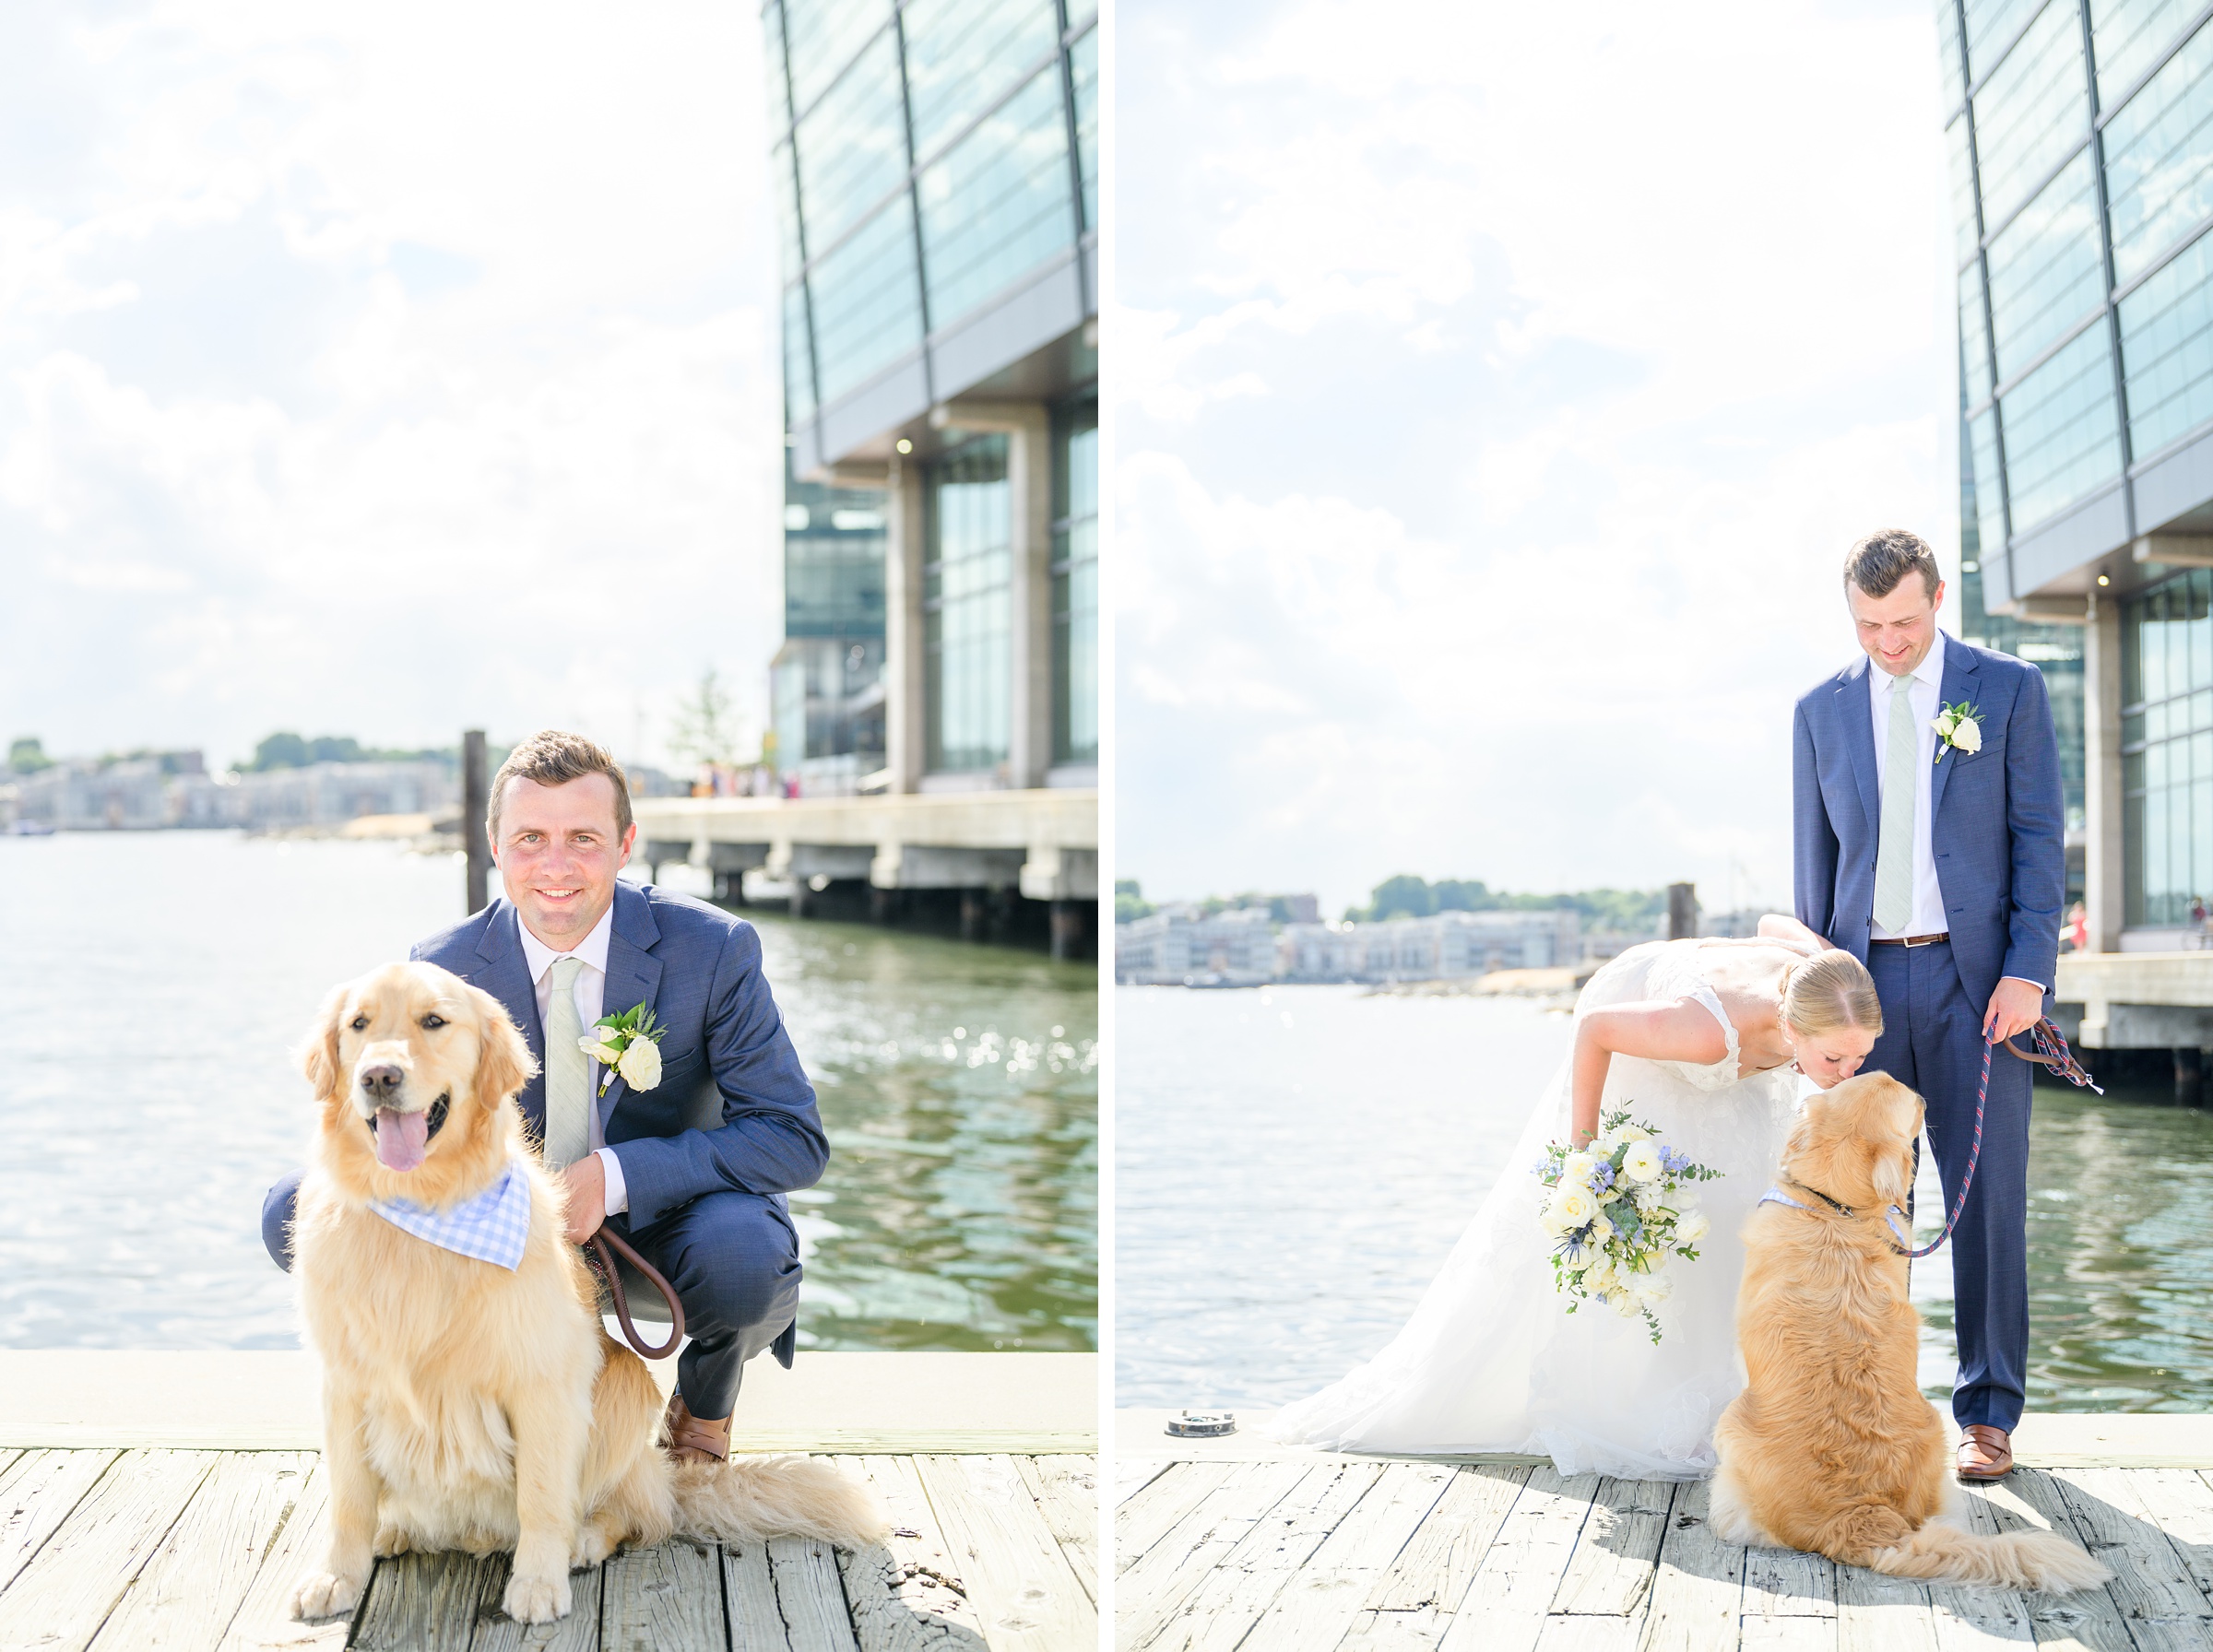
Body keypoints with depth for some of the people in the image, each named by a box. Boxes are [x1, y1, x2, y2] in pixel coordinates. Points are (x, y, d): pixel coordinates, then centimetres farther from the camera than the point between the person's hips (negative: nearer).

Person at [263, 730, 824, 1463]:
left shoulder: (713, 949, -16)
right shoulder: (443, 969, -9)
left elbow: (795, 1139, -17)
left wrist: (614, 1178, -29)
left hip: (664, 1221, -2)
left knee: (744, 1253, -38)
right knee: (295, 1213, -17)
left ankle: (706, 1402, 1)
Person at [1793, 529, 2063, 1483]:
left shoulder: (2008, 690, 3)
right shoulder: (1822, 712, 11)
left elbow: (2040, 839, 0)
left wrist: (2027, 972, -10)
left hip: (1977, 979, -2)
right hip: (1867, 980, 2)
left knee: (1988, 1199, -1)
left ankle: (1988, 1415, 7)